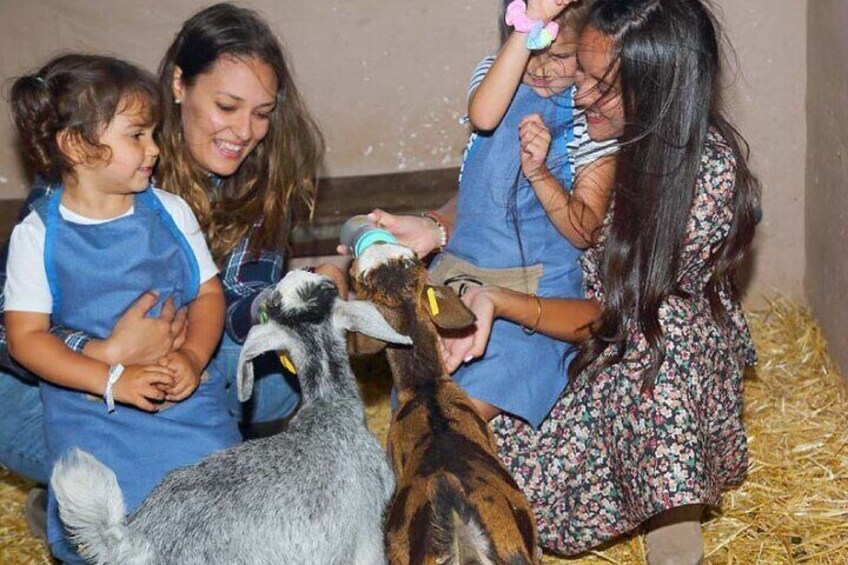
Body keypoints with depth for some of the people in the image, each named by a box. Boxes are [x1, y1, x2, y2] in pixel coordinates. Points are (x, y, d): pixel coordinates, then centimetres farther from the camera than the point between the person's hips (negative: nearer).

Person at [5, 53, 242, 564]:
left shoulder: (170, 212, 5)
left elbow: (209, 293, 7)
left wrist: (192, 358, -13)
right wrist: (112, 380, -18)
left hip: (185, 392, 2)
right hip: (89, 409, -2)